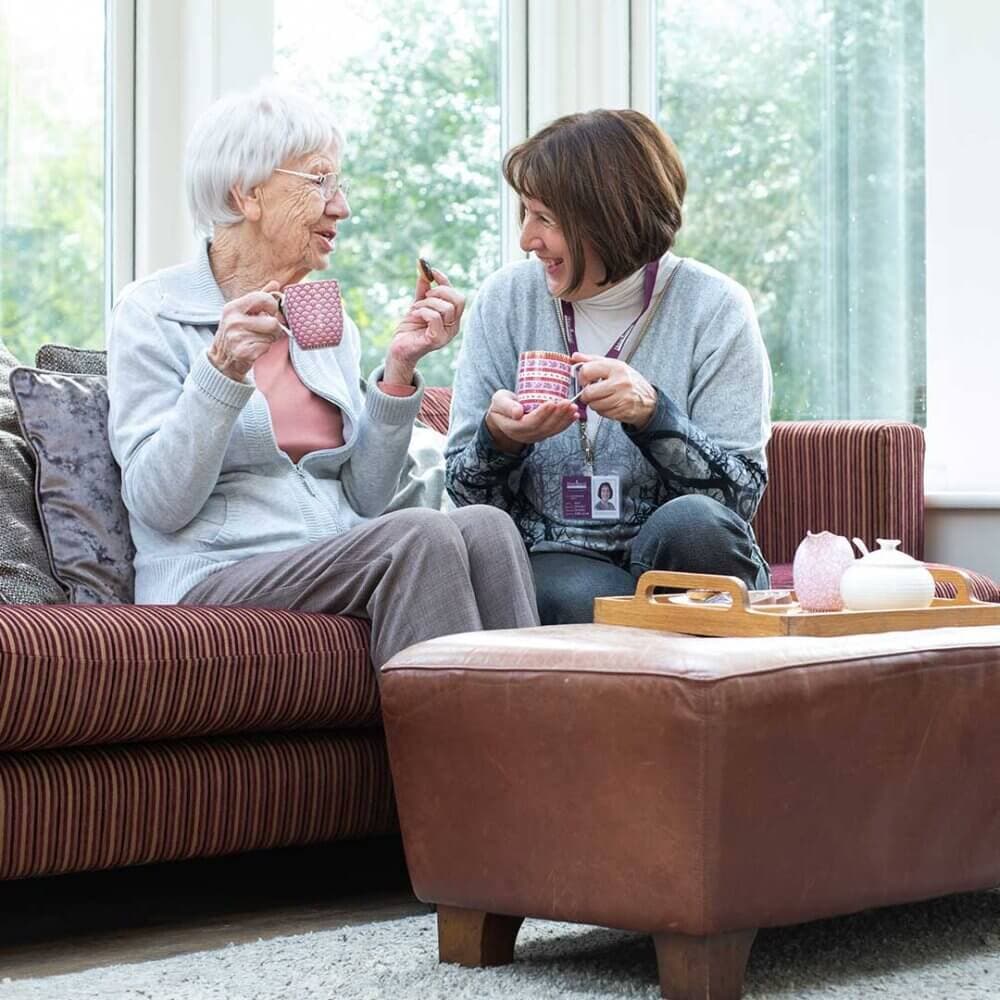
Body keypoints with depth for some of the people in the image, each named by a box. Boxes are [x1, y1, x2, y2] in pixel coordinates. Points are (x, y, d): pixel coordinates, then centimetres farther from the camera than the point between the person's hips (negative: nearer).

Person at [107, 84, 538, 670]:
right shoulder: (152, 313, 1)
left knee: (486, 526, -25)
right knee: (420, 535, -30)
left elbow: (366, 501, 11)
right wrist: (221, 372, -19)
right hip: (213, 581, -6)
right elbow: (158, 505, -8)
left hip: (342, 569, 6)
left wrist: (399, 371, 1)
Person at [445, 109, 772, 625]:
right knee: (580, 596, -35)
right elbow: (465, 491, 7)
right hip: (551, 562, 0)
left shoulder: (714, 308, -3)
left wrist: (651, 414, -23)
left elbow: (740, 494, -7)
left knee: (693, 523, -33)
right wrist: (498, 438, -16)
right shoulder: (506, 298, 5)